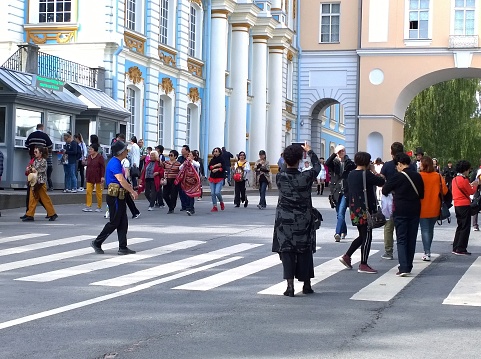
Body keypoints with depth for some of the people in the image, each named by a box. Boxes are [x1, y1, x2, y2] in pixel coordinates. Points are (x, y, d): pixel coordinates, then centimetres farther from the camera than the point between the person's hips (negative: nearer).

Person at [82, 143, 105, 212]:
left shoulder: (99, 157, -8)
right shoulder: (89, 157, 10)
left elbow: (103, 167, -9)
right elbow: (88, 167, 16)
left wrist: (102, 177, -15)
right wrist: (86, 176, 13)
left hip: (97, 178, -5)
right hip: (90, 178, 5)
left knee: (98, 192, 2)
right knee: (88, 191, -4)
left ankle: (99, 207, 11)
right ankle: (88, 206, -3)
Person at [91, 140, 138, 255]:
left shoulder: (117, 162, 14)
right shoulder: (114, 163, -17)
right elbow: (121, 180, -25)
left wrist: (130, 189, 13)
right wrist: (133, 192, -20)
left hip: (120, 196, 10)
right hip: (115, 197, -10)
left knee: (123, 223, 8)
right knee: (114, 222, -3)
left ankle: (123, 247, 9)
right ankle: (97, 243, 6)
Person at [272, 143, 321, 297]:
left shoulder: (280, 177, -10)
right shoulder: (306, 177, -11)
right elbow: (317, 166, 9)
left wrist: (290, 156, 25)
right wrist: (309, 151, 23)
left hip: (284, 222, 0)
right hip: (303, 221, 0)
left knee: (287, 251, 2)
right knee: (305, 252, 12)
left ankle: (290, 285, -5)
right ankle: (306, 285, 20)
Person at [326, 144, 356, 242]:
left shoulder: (350, 163, 4)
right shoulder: (334, 163, 5)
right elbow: (327, 163, -16)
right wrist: (335, 153, -20)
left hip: (346, 191, -3)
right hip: (336, 191, 3)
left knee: (341, 213, -15)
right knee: (339, 213, 13)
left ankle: (338, 233, -23)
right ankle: (343, 231, 32)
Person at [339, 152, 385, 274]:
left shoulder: (351, 174, 8)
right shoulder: (366, 174, -16)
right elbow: (381, 182, -12)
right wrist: (373, 171, 2)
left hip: (354, 209, 8)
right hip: (365, 209, -8)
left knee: (362, 236, 20)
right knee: (367, 237, -1)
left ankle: (347, 256, 17)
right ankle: (363, 265, 1)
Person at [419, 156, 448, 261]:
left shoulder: (419, 176, -13)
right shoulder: (438, 176, -3)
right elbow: (444, 191, -2)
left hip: (423, 208, -4)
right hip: (435, 209, 4)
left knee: (425, 230, -2)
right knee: (430, 229, 18)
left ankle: (427, 253, -11)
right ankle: (427, 251, 29)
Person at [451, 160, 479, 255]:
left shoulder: (455, 179, 9)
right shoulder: (464, 180, -16)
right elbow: (471, 192, -7)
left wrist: (471, 184, 13)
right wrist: (475, 185, 8)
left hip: (457, 206, 8)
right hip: (464, 205, -8)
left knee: (460, 226, 17)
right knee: (465, 227, -2)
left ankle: (455, 248, 18)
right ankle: (461, 249, -2)